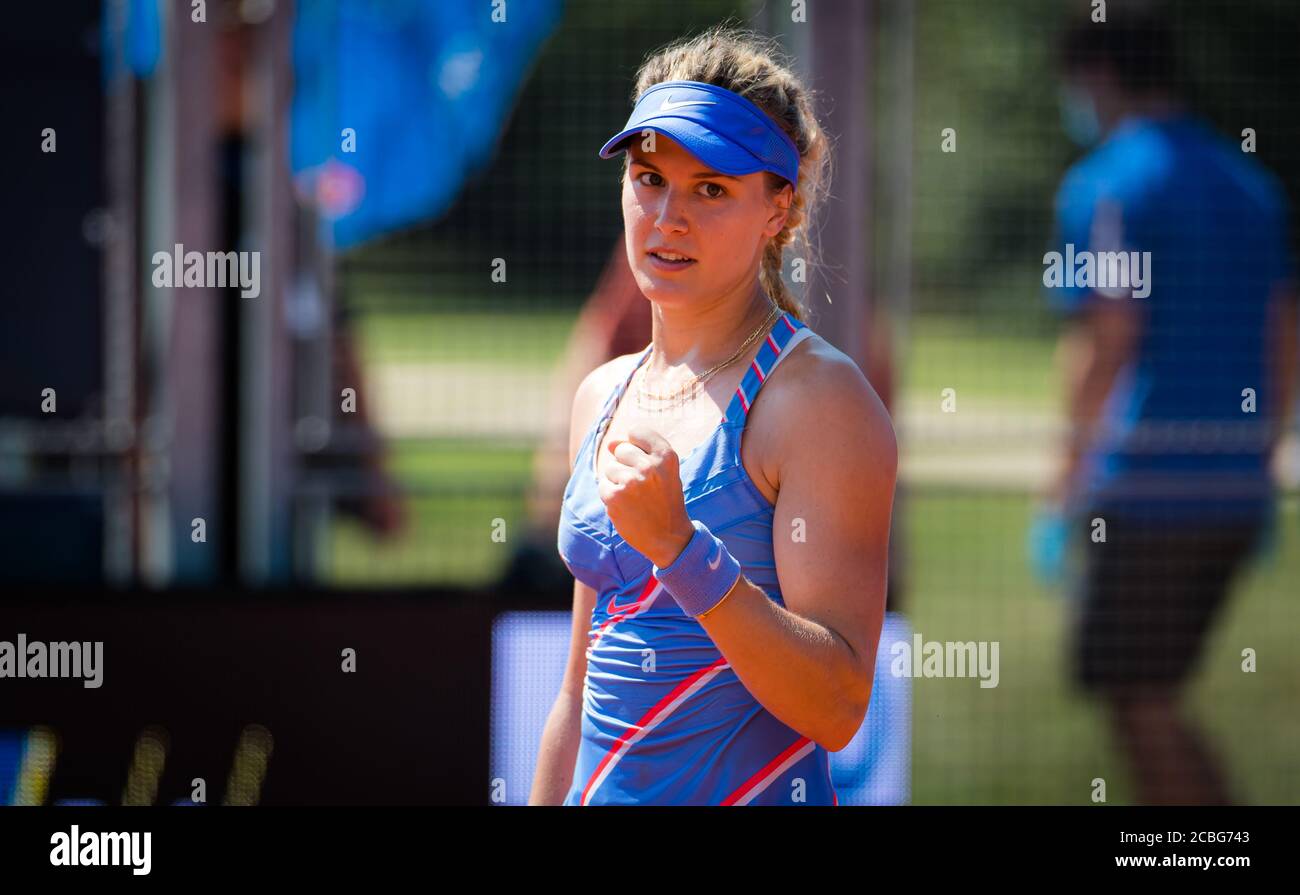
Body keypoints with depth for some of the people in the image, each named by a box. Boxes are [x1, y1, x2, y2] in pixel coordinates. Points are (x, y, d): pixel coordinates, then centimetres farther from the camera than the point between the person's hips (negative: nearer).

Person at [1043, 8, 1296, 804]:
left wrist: (1065, 494, -11)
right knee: (1155, 697, 17)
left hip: (1149, 490, -8)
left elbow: (1108, 341, -14)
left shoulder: (1107, 185, -7)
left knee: (1140, 707, -2)